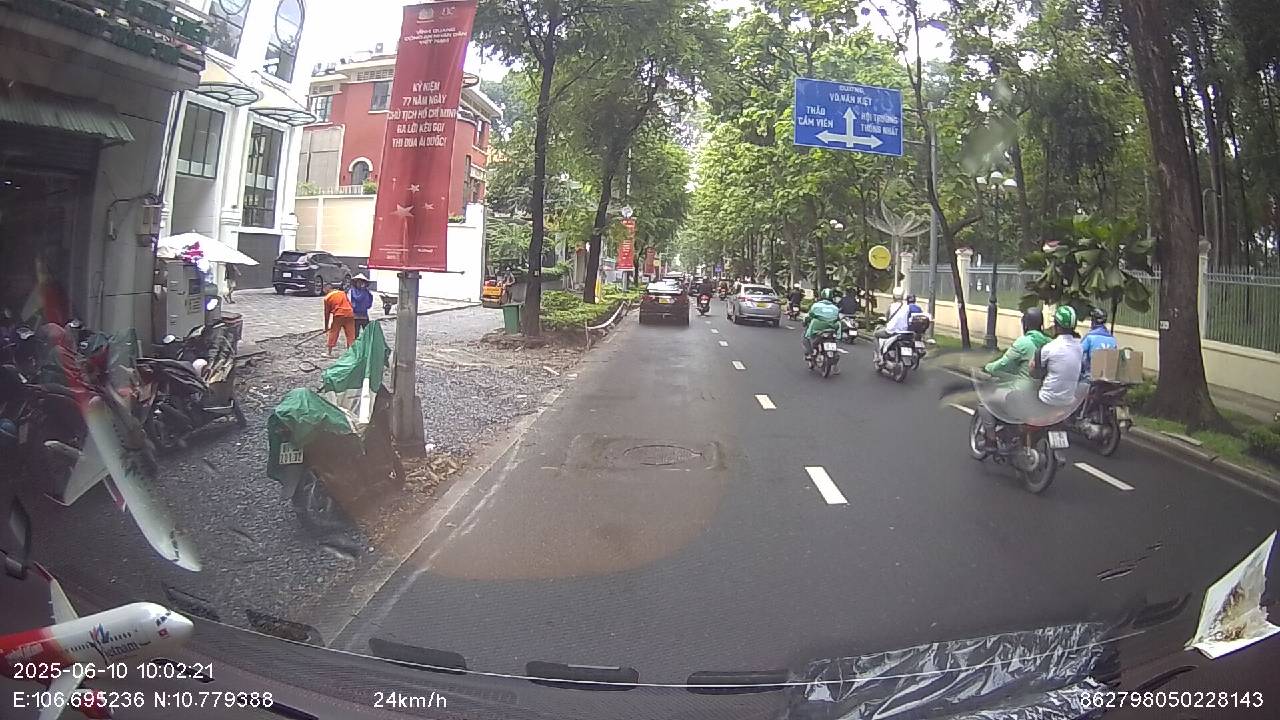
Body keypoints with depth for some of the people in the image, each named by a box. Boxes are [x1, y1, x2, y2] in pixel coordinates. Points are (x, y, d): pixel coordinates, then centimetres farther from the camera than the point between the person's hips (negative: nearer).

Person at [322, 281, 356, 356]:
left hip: (338, 315, -3)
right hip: (349, 314, 3)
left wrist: (326, 326, 14)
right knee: (351, 335, 6)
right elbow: (350, 304, 14)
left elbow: (327, 313, 7)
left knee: (333, 333, 10)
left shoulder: (327, 297, 6)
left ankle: (330, 353, 15)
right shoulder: (342, 293, 16)